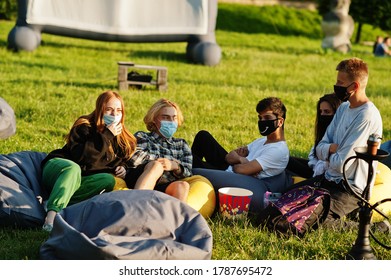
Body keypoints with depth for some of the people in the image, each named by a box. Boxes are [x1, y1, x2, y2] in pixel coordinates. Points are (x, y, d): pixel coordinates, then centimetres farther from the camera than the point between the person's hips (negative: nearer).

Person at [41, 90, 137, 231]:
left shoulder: (122, 137, 9)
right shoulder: (84, 127, -10)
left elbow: (123, 160, 24)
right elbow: (83, 157, -24)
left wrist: (122, 167, -2)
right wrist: (106, 135, -23)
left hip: (81, 180, 5)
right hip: (58, 168, -5)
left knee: (109, 180, -25)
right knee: (73, 168, -39)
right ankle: (52, 214, -54)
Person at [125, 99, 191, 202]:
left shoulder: (181, 144, 32)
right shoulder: (142, 137, 22)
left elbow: (188, 172, 17)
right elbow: (135, 158, 0)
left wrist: (175, 166, -4)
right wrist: (158, 161, 7)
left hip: (166, 188, 3)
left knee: (183, 185, -31)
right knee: (156, 165, -34)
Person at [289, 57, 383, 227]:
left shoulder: (367, 117, -21)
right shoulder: (343, 108, 8)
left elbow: (341, 164, -24)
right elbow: (320, 149, 7)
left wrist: (329, 153, -2)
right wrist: (332, 148, -15)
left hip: (351, 189, -9)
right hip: (330, 179, 9)